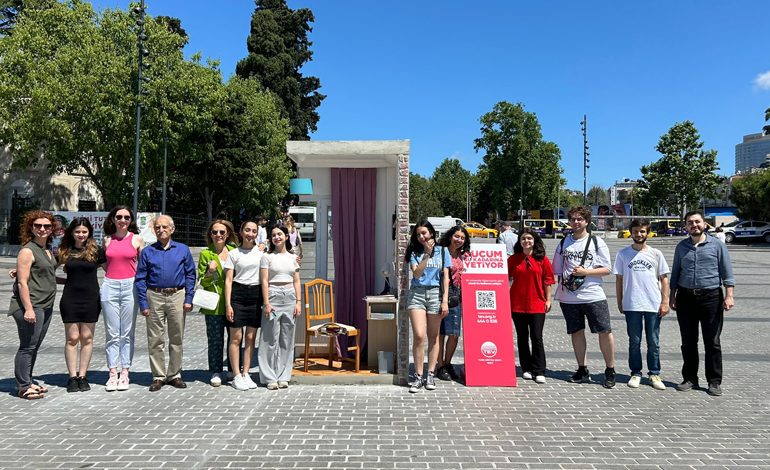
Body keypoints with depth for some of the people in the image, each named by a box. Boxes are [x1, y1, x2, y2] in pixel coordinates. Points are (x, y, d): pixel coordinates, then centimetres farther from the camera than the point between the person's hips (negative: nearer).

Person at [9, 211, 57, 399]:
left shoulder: (48, 249, 13)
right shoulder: (27, 251, -11)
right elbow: (22, 282, -16)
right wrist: (28, 309, -20)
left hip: (46, 306, 8)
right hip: (30, 306, -8)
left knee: (35, 347, 14)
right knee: (27, 347, -2)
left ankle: (28, 381, 24)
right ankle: (23, 386, 6)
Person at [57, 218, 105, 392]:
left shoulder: (96, 250, -1)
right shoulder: (64, 251, 4)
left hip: (91, 299, -1)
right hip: (70, 299, 1)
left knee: (87, 338, 5)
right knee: (72, 338, 3)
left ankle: (82, 376, 13)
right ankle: (72, 377, 11)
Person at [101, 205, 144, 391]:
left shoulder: (137, 239, 5)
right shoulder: (107, 240, 10)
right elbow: (103, 262, 22)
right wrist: (112, 274, 8)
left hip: (130, 286, -2)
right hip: (110, 286, 2)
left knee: (127, 333, 1)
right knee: (112, 333, 3)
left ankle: (124, 374, 8)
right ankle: (112, 374, 8)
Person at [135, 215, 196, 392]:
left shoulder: (183, 250, 5)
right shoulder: (147, 252, 5)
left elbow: (190, 275, 5)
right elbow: (140, 279, 3)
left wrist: (188, 299, -3)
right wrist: (143, 304, -4)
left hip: (177, 297, 0)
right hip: (154, 297, 0)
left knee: (177, 338, 7)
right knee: (155, 340, 4)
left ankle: (174, 375, 18)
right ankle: (158, 376, 14)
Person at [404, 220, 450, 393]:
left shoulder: (442, 252, 9)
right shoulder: (415, 253, 9)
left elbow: (445, 277, 5)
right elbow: (416, 274, -5)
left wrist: (445, 301, -2)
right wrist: (427, 254, -12)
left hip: (435, 294, 1)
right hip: (417, 294, 0)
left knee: (433, 337, 5)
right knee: (419, 335, -10)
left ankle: (430, 375, 13)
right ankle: (418, 377, -2)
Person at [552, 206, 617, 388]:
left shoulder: (597, 242, 1)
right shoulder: (564, 243, 10)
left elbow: (607, 269, -2)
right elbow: (558, 270, 16)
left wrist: (585, 272, -14)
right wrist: (562, 284, 6)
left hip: (593, 295, -3)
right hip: (569, 296, 3)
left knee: (605, 332, -5)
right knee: (576, 332, 10)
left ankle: (610, 371, 10)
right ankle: (582, 371, 22)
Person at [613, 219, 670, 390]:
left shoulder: (656, 254, 5)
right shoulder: (623, 254, 4)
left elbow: (664, 279, 6)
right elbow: (619, 279, 7)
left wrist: (665, 302, -1)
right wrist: (619, 303, 4)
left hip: (654, 305, 0)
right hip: (631, 305, 0)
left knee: (654, 342, 6)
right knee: (634, 341, 7)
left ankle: (654, 374, 18)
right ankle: (636, 373, 17)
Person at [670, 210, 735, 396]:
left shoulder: (717, 245, 2)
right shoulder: (681, 247, 10)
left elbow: (727, 272, -1)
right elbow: (675, 273, 14)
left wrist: (729, 295, -10)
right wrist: (672, 296, 9)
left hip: (711, 297, -3)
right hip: (686, 297, 3)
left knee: (712, 342, 3)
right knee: (688, 342, 8)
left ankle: (714, 382, 12)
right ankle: (690, 379, 18)